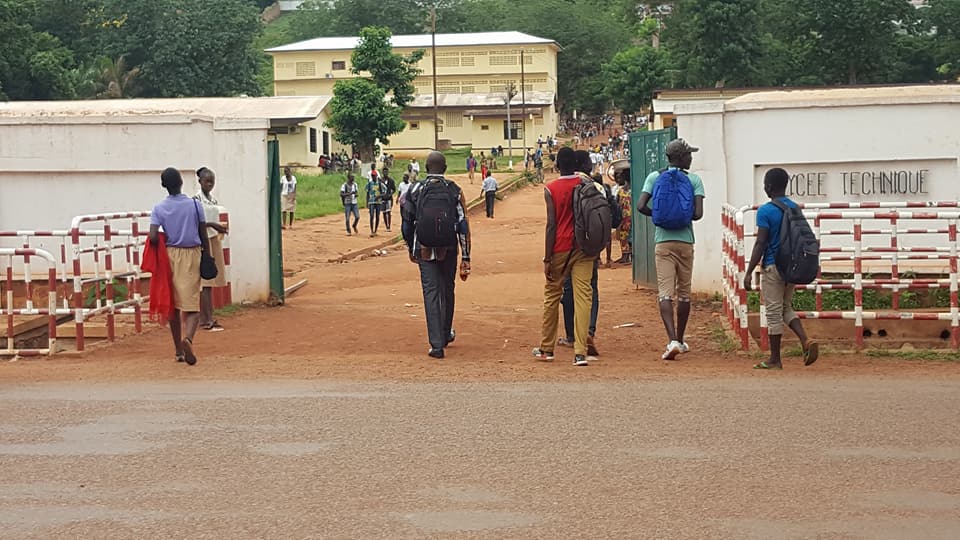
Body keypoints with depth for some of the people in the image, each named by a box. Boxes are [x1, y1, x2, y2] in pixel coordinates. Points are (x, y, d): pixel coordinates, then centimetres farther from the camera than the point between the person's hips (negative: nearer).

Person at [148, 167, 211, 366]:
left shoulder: (159, 208, -5)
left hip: (170, 255, 1)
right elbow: (203, 235, -2)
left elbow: (153, 237, -14)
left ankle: (179, 350, 20)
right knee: (192, 304, -2)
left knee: (173, 305, 14)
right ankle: (188, 338, -30)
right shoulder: (194, 204, -5)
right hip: (191, 254, -1)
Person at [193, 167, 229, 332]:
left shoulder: (213, 199, 14)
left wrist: (220, 228, 3)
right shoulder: (197, 199, -9)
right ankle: (206, 319, -12)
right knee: (205, 281, -10)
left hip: (214, 240, 8)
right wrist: (212, 224, -23)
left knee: (211, 281, 8)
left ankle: (208, 317, 12)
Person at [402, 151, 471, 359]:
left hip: (424, 250, -1)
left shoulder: (415, 190, -3)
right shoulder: (454, 191, -3)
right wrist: (466, 258, -2)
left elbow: (407, 223, 3)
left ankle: (437, 344, -9)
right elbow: (463, 226, -6)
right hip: (448, 250, 1)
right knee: (447, 291, 19)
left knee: (431, 293, -1)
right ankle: (446, 334, 36)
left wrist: (411, 249, 19)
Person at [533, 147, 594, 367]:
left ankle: (546, 349, 22)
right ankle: (580, 352, -10)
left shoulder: (551, 189, -7)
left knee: (552, 295, 13)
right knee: (582, 297, -2)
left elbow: (551, 225, -10)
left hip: (561, 249, -2)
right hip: (584, 249, 2)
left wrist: (547, 259, -7)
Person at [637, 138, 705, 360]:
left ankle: (673, 340, -22)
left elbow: (641, 206, -7)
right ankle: (680, 340, 24)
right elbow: (698, 213, -10)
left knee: (665, 293, -5)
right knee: (684, 293, 13)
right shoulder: (694, 180, -1)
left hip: (663, 241, 0)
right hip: (686, 241, 0)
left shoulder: (655, 177, 2)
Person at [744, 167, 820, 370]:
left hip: (772, 267, -6)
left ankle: (775, 359, 7)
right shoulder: (795, 208, 7)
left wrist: (749, 272, -13)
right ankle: (805, 340, -2)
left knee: (773, 312, 1)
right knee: (786, 307, 20)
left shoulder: (765, 211, -12)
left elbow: (760, 243, -15)